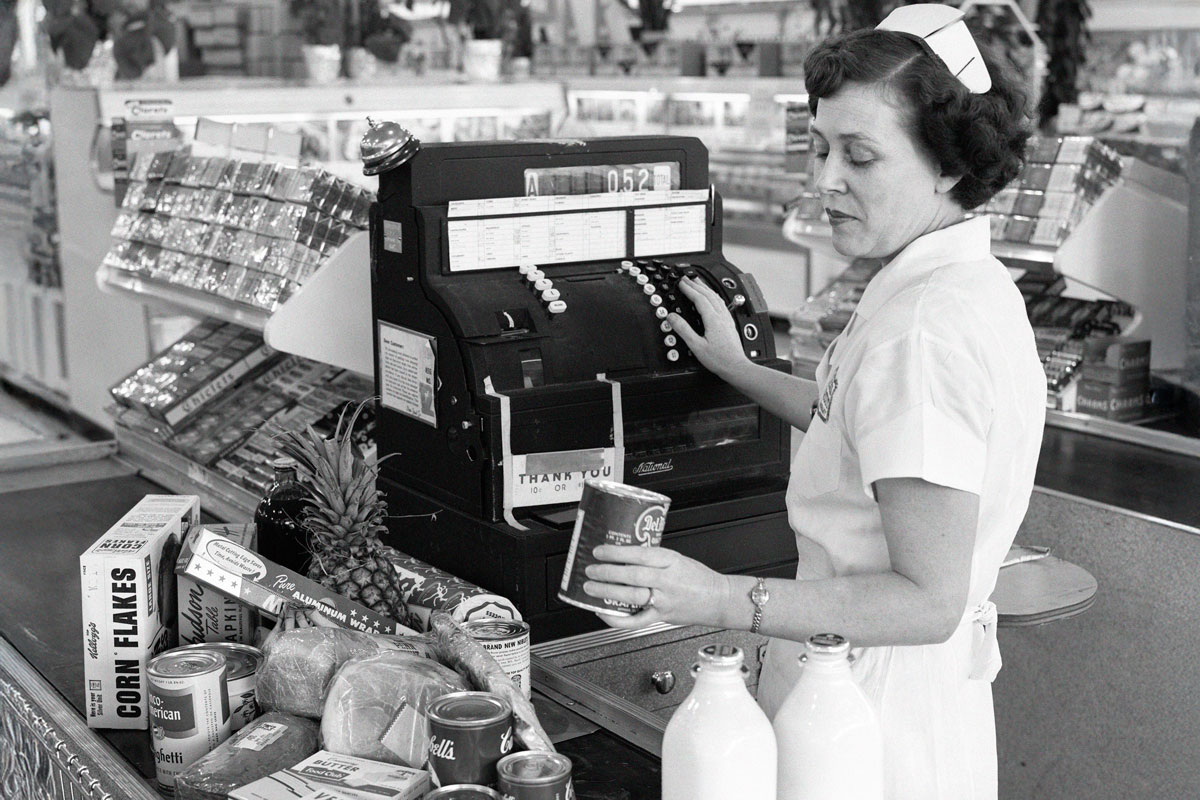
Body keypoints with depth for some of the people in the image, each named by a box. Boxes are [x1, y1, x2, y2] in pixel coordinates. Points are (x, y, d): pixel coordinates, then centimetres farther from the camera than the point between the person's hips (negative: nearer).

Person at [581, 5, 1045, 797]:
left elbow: (928, 600, -26)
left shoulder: (923, 333, -25)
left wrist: (724, 600, -31)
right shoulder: (973, 287, 7)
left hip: (875, 720, -10)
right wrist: (737, 367, 32)